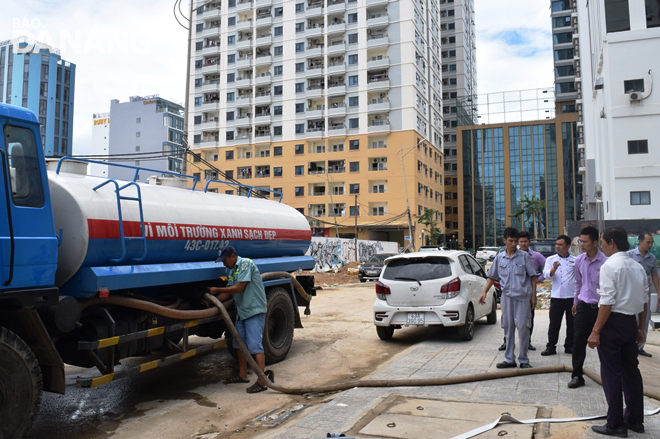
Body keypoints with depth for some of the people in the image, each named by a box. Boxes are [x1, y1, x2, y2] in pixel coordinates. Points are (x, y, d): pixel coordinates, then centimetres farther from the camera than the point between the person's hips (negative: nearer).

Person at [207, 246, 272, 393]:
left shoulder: (246, 264, -13)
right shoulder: (232, 271, 15)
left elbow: (239, 288, -18)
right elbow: (228, 293, 15)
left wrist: (217, 290, -10)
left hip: (254, 310, -10)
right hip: (242, 312, 10)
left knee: (255, 345, -12)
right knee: (240, 344, 15)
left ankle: (262, 381, -10)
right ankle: (243, 375, 28)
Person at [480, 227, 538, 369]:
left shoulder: (524, 256, 1)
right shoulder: (499, 258, 8)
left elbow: (533, 276, 3)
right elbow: (492, 276, 15)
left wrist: (533, 295, -3)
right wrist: (485, 292, 4)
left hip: (523, 296, -3)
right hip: (506, 296, 3)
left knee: (522, 326, -5)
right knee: (508, 327, 8)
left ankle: (523, 359, 7)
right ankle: (509, 359, 17)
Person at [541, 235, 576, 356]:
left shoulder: (575, 260, 5)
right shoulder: (551, 260, 5)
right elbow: (546, 275, -9)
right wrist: (554, 268, -29)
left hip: (572, 296, 1)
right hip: (557, 296, -1)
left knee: (571, 323, 9)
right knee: (554, 324, 2)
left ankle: (569, 346, 22)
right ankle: (551, 347, 9)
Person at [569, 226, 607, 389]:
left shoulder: (605, 262, -12)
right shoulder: (579, 260, 4)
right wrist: (576, 302, 19)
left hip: (600, 307, -4)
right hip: (584, 307, 4)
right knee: (578, 342, 4)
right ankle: (577, 376, 14)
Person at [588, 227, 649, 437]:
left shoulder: (610, 266, -15)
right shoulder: (638, 267, 10)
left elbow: (607, 302, -19)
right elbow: (644, 301, 13)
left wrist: (596, 331, -17)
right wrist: (640, 328, 22)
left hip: (613, 322, -8)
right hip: (631, 322, 8)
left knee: (611, 374, 1)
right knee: (631, 371, 16)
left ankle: (615, 425, 8)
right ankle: (635, 420, 26)